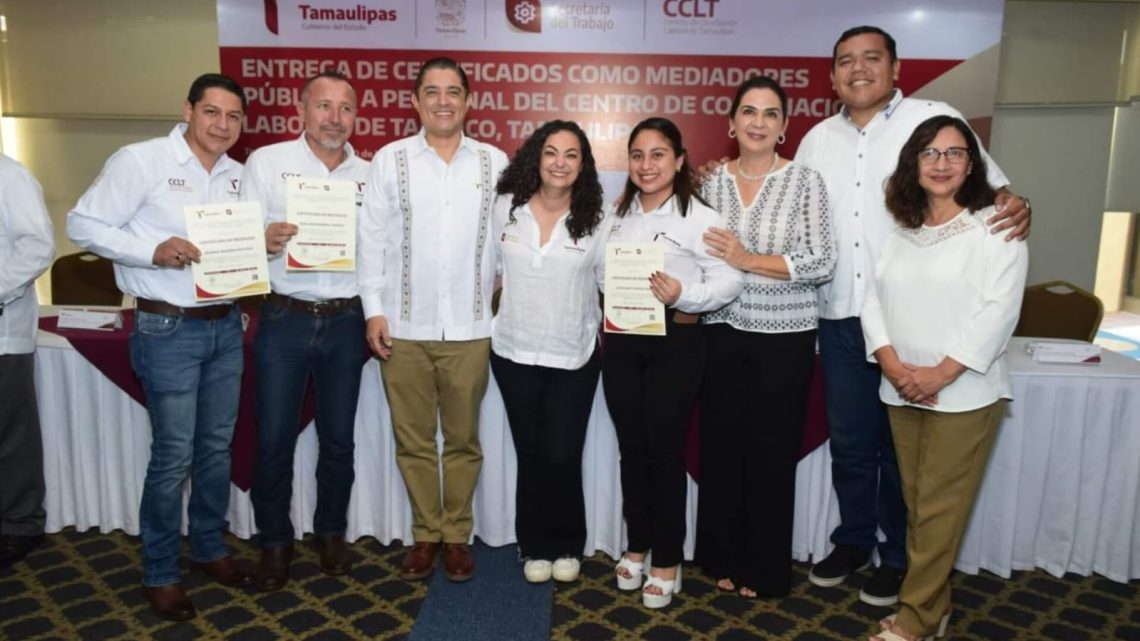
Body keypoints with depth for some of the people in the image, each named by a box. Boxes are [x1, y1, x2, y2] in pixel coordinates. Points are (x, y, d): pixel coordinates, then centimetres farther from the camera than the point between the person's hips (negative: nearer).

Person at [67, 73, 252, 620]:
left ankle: (209, 547, 33)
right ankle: (159, 573, 19)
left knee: (217, 446, 15)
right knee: (173, 455, 1)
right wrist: (152, 251, -21)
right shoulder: (140, 161, -9)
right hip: (168, 329, -6)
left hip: (226, 325, 6)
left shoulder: (239, 175, 9)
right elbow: (83, 225, -9)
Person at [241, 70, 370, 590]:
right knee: (274, 438, 6)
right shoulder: (267, 162, 0)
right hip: (284, 319, -2)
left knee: (338, 437, 13)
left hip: (345, 322, 2)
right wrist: (264, 241, -25)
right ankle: (275, 540, 26)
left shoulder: (368, 174, 7)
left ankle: (331, 531, 32)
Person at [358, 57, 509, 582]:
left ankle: (457, 535, 26)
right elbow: (372, 237, 2)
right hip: (403, 326, 0)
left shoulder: (494, 162, 4)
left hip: (470, 327, 0)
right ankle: (426, 534, 27)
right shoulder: (390, 159, 3)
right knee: (413, 440, 10)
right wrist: (374, 310, -3)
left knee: (463, 439, 10)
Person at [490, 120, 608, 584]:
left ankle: (566, 545, 23)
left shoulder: (595, 220, -5)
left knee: (562, 457, -1)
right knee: (531, 454, 11)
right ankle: (535, 546, 28)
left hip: (574, 356, -1)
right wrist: (501, 308, 8)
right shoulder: (507, 207, -1)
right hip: (514, 352, 2)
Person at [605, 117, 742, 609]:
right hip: (621, 343, 5)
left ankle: (667, 562, 19)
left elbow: (729, 281, -14)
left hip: (674, 343, -5)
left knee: (665, 451, 2)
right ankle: (637, 548, 30)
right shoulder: (620, 215, 12)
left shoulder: (699, 217, -8)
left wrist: (682, 294, -30)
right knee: (631, 449, 13)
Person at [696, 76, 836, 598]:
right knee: (721, 445, 9)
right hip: (722, 332, 3)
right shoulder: (713, 181, 4)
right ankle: (725, 557, 28)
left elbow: (821, 263, -12)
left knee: (771, 451, 6)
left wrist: (748, 260, -16)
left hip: (784, 337, -3)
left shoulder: (805, 181, -5)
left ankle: (766, 569, 24)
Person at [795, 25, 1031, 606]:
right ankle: (853, 540, 33)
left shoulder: (934, 119, -2)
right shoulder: (818, 139, 12)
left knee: (902, 445, 9)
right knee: (849, 441, 14)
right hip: (841, 318, 4)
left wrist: (1016, 205, -26)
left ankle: (898, 556, 27)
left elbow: (988, 184, -3)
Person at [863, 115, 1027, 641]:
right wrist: (893, 364, -9)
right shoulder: (900, 229, 11)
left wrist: (941, 374, -18)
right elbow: (874, 299, 5)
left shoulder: (995, 226, -5)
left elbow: (998, 310, -13)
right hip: (902, 392, 5)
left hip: (964, 394, -5)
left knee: (939, 510, 0)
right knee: (916, 504, 12)